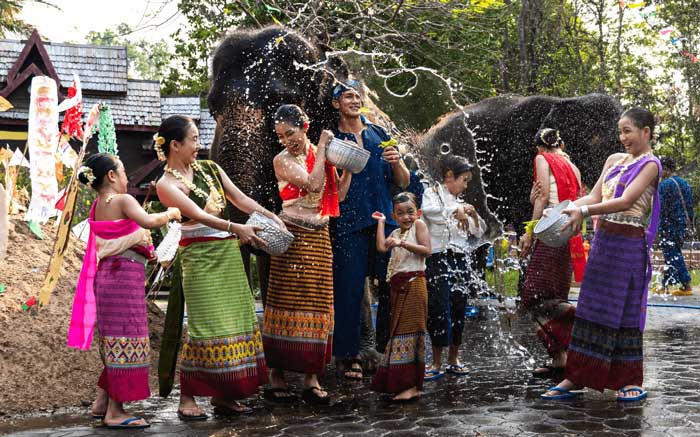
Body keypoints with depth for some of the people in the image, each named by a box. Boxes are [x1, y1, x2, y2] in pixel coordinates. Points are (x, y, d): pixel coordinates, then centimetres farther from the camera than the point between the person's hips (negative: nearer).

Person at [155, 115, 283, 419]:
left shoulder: (209, 168, 11)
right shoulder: (167, 184, -8)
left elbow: (239, 198, 9)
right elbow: (198, 216, -20)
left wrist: (271, 217, -4)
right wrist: (235, 228, -32)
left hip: (227, 252, 7)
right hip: (199, 255, -7)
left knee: (235, 322, 5)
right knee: (206, 325, -10)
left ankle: (222, 396, 12)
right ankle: (187, 398, 0)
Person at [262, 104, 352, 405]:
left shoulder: (323, 155, 11)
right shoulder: (282, 160, -4)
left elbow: (338, 194, 12)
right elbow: (313, 183, -18)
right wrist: (322, 148, -9)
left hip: (320, 237, 5)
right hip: (292, 236, -5)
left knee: (318, 303, 4)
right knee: (286, 302, -5)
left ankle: (312, 379, 9)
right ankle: (276, 378, 1)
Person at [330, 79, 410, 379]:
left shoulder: (380, 135, 15)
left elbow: (403, 183, 15)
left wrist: (396, 163, -5)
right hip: (349, 224, -3)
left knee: (392, 286, 0)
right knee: (349, 289, -4)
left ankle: (388, 349, 13)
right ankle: (347, 355, 6)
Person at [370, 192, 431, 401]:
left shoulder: (419, 225, 0)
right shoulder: (396, 232, 20)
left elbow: (426, 250, -13)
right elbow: (381, 247, 3)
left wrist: (402, 243, -21)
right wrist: (381, 222, 11)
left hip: (413, 284, -8)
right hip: (398, 286, 8)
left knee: (409, 330, -12)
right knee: (397, 330, 8)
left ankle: (412, 386, -13)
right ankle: (398, 382, 12)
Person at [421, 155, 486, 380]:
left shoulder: (461, 203, 19)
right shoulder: (432, 193, 5)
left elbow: (477, 234, 20)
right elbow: (429, 210, -18)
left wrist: (474, 216, 4)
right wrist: (455, 210, -21)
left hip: (461, 260, 5)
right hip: (439, 259, -5)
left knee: (458, 309, 5)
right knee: (438, 309, -7)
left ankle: (453, 359, 16)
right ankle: (437, 363, -1)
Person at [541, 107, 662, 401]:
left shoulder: (650, 164, -6)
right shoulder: (614, 160, 15)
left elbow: (626, 201, -18)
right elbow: (595, 197, 10)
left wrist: (584, 212, -27)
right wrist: (563, 209, -7)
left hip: (628, 244, -7)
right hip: (602, 240, 7)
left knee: (626, 309, -1)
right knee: (590, 307, 6)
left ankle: (632, 381, 10)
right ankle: (575, 378, 9)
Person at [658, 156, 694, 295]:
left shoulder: (664, 184, -12)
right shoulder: (685, 183, 12)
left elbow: (661, 207, -15)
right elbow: (689, 205, 14)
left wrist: (657, 226, -12)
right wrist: (690, 223, 18)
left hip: (670, 225, -8)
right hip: (683, 224, 8)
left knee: (673, 256, -3)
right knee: (673, 254, 14)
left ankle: (686, 286, -4)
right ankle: (665, 285, 17)